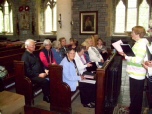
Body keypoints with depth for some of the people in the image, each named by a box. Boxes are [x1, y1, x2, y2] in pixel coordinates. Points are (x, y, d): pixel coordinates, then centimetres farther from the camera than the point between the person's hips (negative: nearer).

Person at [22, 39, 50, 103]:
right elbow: (28, 71, -18)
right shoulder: (25, 56, -11)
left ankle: (51, 94, -1)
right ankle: (46, 97, -8)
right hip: (32, 76, -8)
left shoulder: (34, 54, 16)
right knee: (45, 81, -29)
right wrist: (38, 75, -21)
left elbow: (39, 64, 21)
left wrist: (44, 71, 3)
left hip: (40, 73, 8)